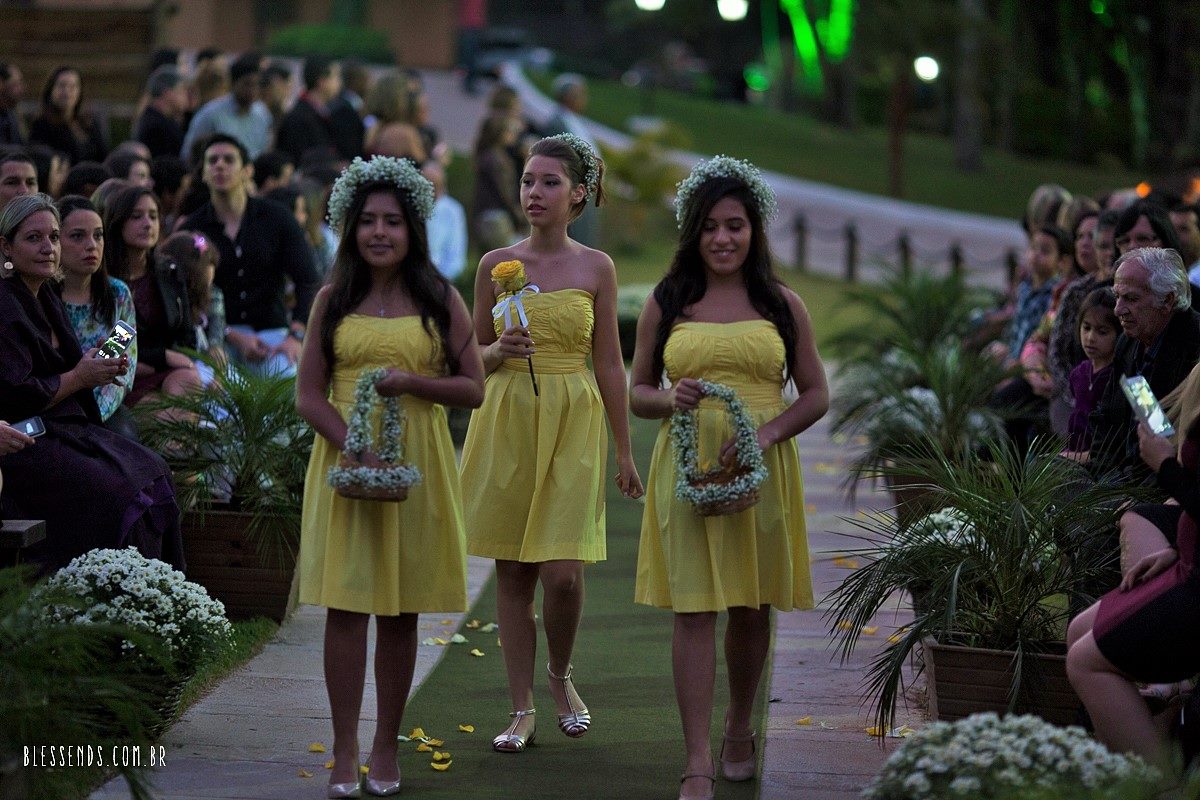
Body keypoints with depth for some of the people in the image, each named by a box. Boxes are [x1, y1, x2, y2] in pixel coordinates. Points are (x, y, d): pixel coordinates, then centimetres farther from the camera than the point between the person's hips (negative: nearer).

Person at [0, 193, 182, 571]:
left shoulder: (46, 300, 15)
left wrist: (99, 371, 2)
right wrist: (79, 377, -9)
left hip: (66, 429, 10)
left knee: (152, 471, -4)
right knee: (111, 493, -23)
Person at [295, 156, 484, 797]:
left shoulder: (440, 301, 4)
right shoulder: (333, 301, 5)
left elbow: (473, 388, 3)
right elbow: (309, 395, 1)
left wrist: (409, 382, -14)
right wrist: (357, 449, -15)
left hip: (417, 464, 0)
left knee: (401, 611, 4)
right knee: (346, 605, -4)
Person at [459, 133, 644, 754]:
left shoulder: (596, 267, 1)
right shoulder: (497, 265, 4)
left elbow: (609, 363, 4)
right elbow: (476, 357, 11)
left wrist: (624, 451, 4)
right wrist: (500, 350, -13)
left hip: (573, 424, -1)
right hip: (506, 420, 2)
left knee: (562, 573, -9)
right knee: (512, 571, 3)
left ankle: (560, 676, 20)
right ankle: (521, 709, 12)